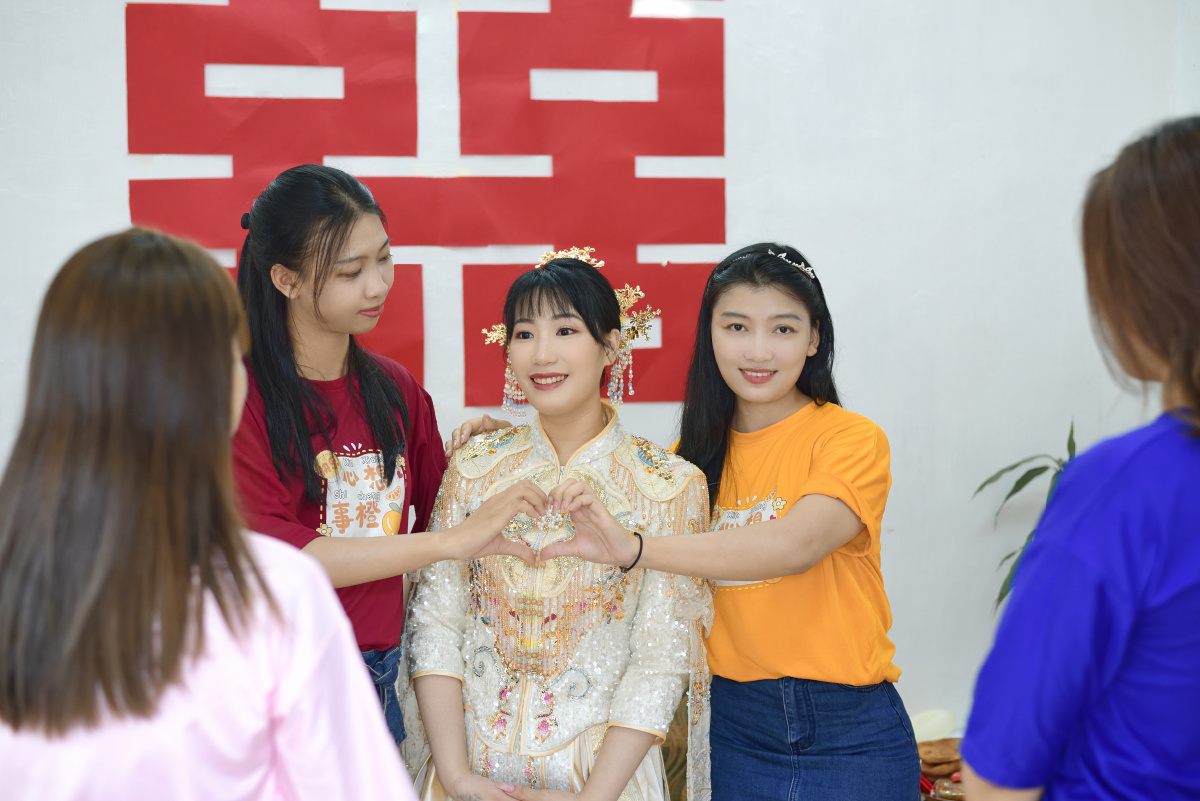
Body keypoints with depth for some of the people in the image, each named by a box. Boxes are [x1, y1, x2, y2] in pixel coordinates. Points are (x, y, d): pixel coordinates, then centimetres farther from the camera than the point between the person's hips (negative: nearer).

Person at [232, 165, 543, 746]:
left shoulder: (396, 390, 8)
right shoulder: (238, 392, -13)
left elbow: (432, 512, 18)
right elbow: (270, 554, -23)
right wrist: (453, 541, -23)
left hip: (374, 677, 5)